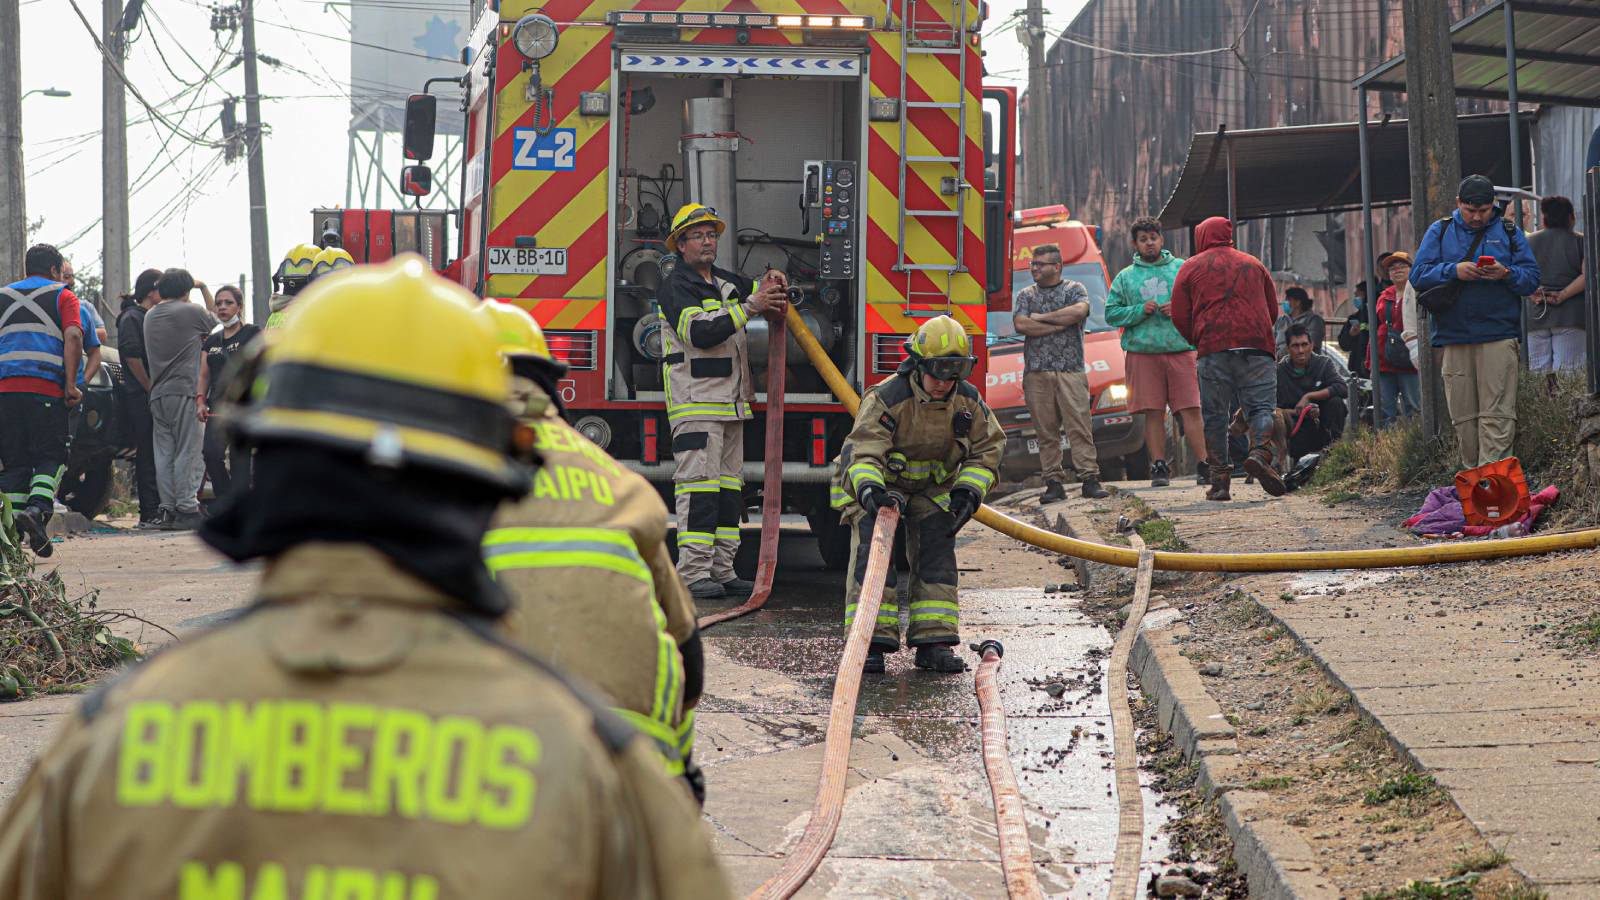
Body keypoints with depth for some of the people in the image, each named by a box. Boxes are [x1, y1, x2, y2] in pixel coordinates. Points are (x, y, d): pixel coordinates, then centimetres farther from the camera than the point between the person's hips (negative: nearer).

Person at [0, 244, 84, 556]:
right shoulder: (62, 296, 7)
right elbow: (73, 337, -8)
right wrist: (71, 384, -9)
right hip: (46, 388, -3)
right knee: (50, 456, 2)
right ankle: (37, 509, -23)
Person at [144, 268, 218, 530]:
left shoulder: (150, 316, 15)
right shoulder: (191, 312, -2)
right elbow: (217, 328, 12)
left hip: (157, 394, 6)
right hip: (184, 390, -6)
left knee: (164, 454, 5)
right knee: (189, 452, -5)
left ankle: (168, 509, 2)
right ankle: (187, 509, -10)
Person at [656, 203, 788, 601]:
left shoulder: (727, 282, 18)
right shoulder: (676, 287, -7)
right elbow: (700, 332, -21)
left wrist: (770, 284, 10)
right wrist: (749, 307, -23)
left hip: (731, 403, 9)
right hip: (696, 403, -9)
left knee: (730, 485, 8)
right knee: (699, 485, -13)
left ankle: (721, 569, 11)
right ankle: (693, 573, -15)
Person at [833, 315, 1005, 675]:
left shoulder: (968, 401, -12)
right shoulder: (886, 399, -28)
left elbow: (987, 447, -2)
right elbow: (865, 450, -36)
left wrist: (969, 490, -17)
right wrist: (869, 488, -55)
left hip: (932, 487, 5)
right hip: (877, 485, -4)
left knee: (937, 557, -4)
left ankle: (934, 642, 0)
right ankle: (870, 641, -17)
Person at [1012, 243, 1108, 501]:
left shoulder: (1075, 289, 11)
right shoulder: (1026, 295, 16)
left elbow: (1079, 311, -12)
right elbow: (1021, 325, -2)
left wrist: (1041, 317, -4)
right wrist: (1060, 324, -4)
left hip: (1071, 371, -2)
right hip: (1037, 373, 2)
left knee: (1079, 426, -9)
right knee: (1046, 431, 0)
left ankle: (1090, 479, -10)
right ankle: (1054, 483, 2)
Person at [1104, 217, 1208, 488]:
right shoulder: (1125, 277, 13)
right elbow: (1111, 313, 9)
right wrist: (1139, 311, -6)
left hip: (1181, 350, -1)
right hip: (1142, 352, 1)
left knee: (1191, 410, -5)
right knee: (1153, 413, 0)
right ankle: (1159, 466, 5)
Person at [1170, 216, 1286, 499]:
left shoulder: (1191, 268, 12)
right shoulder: (1253, 264, 20)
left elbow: (1180, 316, 7)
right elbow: (1273, 310, 22)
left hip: (1213, 347, -1)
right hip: (1256, 347, 1)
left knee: (1215, 415, 4)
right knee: (1259, 405, 0)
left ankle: (1220, 479, 0)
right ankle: (1260, 453, -27)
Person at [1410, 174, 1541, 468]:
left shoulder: (1509, 232, 11)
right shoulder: (1439, 232, 12)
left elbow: (1532, 278, 6)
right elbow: (1418, 276, 3)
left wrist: (1507, 274, -14)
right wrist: (1454, 271, -12)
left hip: (1499, 334, -2)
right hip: (1453, 337, 2)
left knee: (1497, 414, -11)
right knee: (1463, 415, 3)